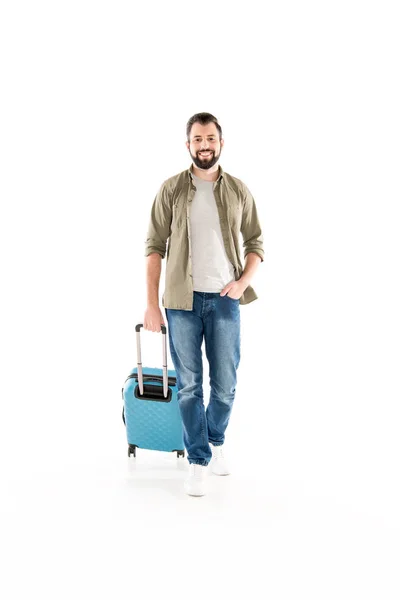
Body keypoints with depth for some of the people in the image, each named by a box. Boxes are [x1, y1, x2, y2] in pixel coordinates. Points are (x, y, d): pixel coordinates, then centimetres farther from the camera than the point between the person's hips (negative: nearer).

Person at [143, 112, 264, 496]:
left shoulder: (239, 191, 4)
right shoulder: (171, 189, 0)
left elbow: (255, 244, 10)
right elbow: (155, 246, -1)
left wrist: (242, 282, -8)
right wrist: (151, 303, -5)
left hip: (224, 300, 1)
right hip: (182, 300, -1)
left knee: (224, 385, 7)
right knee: (188, 385, 3)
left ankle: (215, 441, 33)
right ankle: (198, 460, 16)